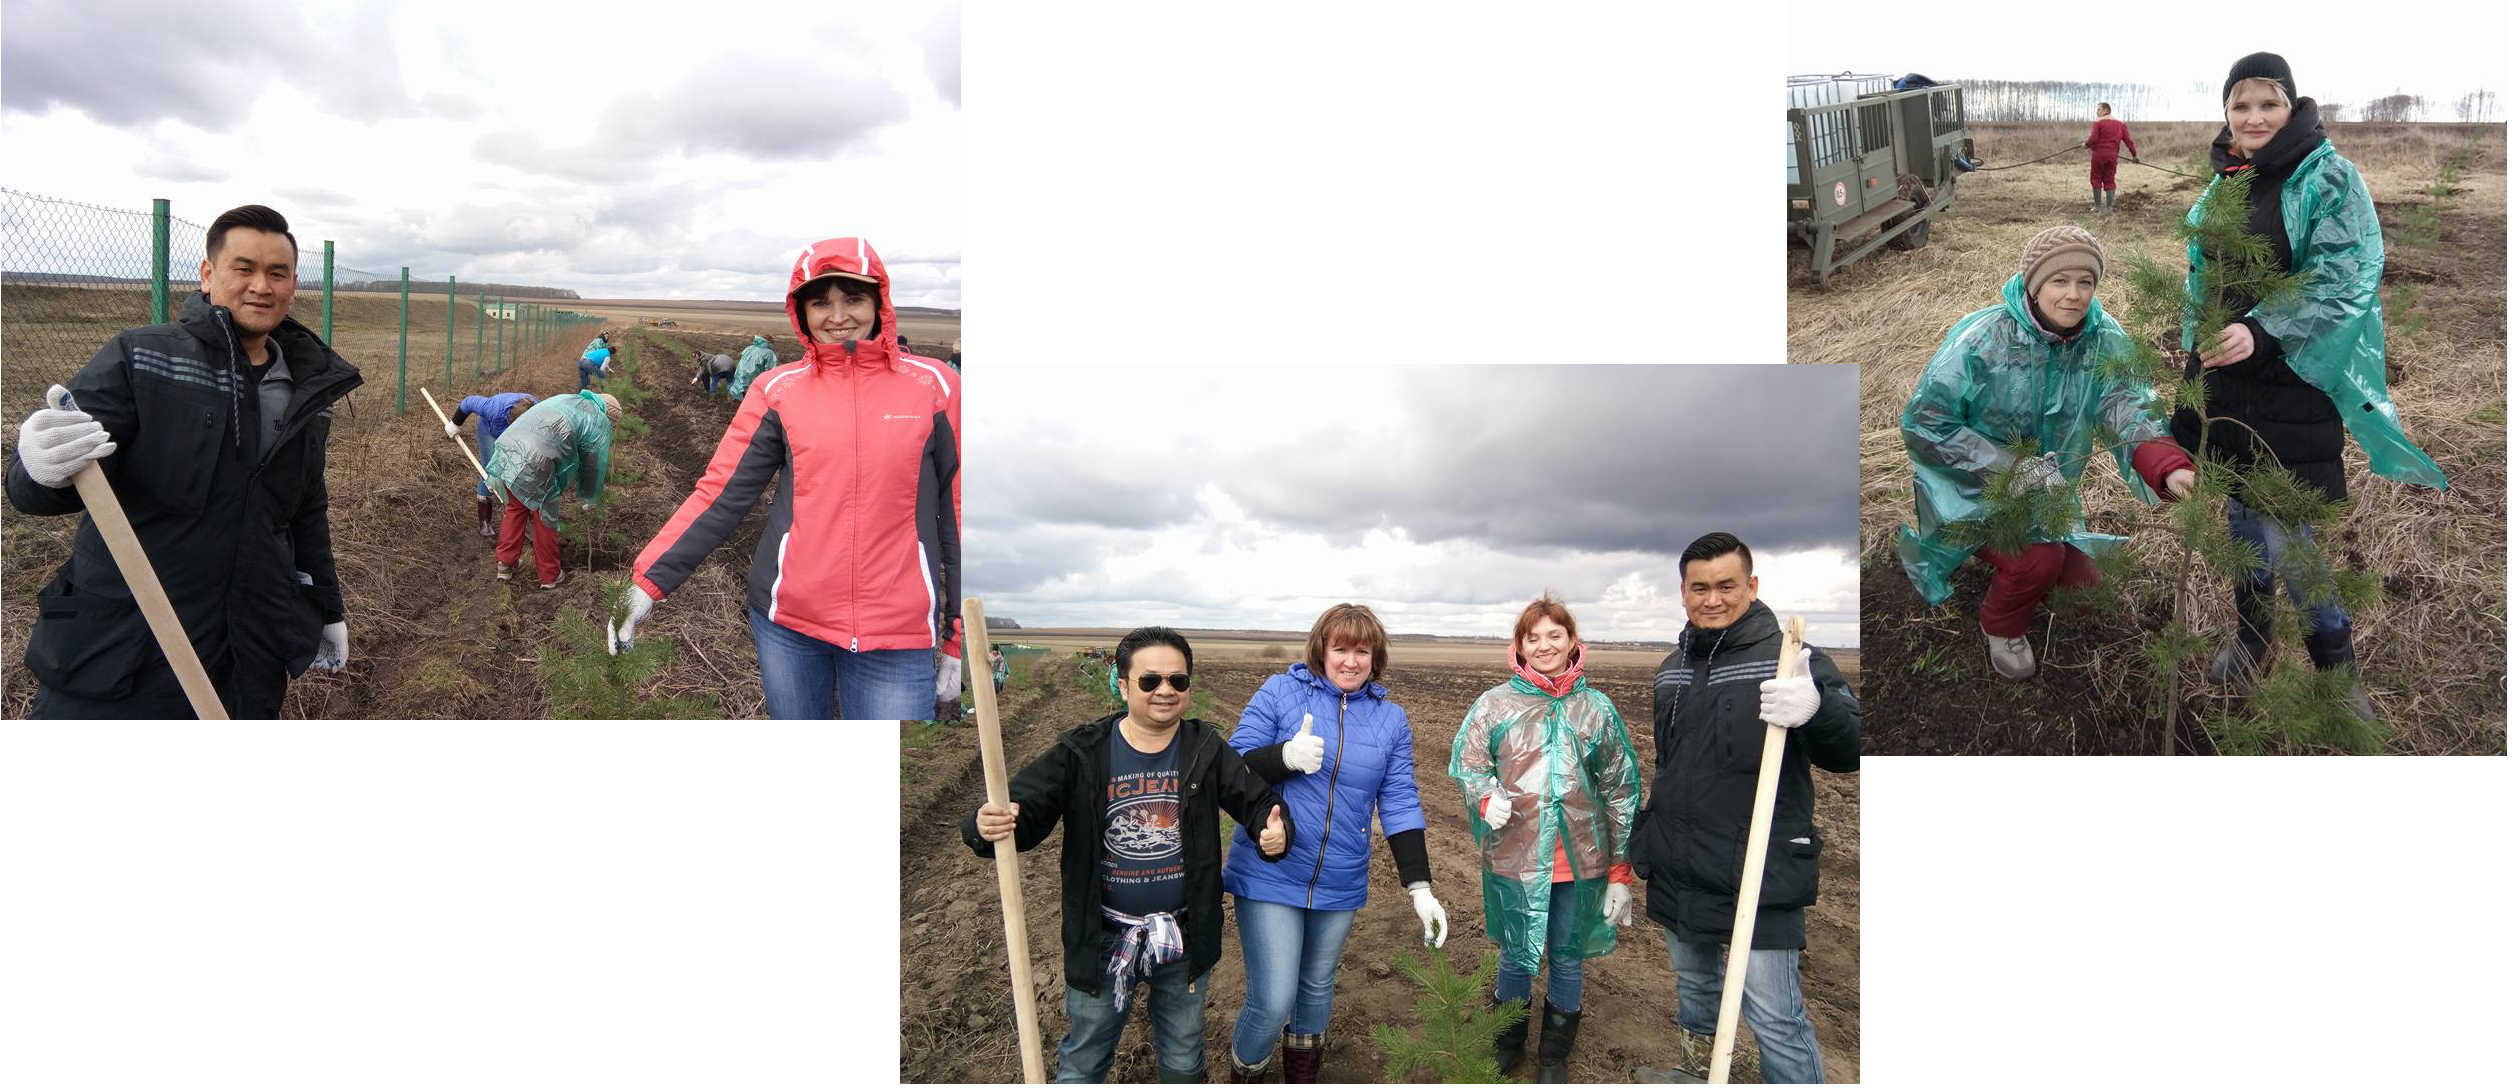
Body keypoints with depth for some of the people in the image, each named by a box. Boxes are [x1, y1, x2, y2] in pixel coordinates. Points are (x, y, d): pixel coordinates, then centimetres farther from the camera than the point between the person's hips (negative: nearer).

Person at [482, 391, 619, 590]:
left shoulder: (567, 401, 31)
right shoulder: (599, 421, 10)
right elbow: (595, 466, 15)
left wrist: (558, 489, 46)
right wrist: (587, 500, 31)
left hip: (505, 449, 7)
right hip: (534, 464, -7)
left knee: (516, 507, 25)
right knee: (545, 519, 9)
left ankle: (505, 563, 30)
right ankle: (549, 576, 21)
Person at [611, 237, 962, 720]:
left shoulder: (932, 385, 0)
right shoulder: (778, 390, 3)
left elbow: (955, 512, 3)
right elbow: (720, 495, 1)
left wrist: (957, 639, 4)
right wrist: (649, 581, -10)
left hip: (898, 635, -1)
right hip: (787, 622, 2)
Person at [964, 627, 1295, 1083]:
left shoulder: (1206, 750, -5)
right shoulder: (1081, 752, -11)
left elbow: (1259, 801, -2)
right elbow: (1025, 812, -13)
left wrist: (1276, 832, -25)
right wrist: (989, 826, -36)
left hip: (1184, 938, 2)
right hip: (1102, 939, -2)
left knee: (1184, 1061, 23)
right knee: (1082, 1063, 15)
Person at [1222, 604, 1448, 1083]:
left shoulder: (1391, 719, 3)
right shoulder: (1280, 692, -6)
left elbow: (1400, 804, 1)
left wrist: (1419, 886, -5)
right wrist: (1287, 755, -27)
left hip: (1339, 883, 4)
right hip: (1270, 877, -4)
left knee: (1317, 988, 21)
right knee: (1273, 1001, -9)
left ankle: (1302, 1076, 47)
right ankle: (1244, 1074, 22)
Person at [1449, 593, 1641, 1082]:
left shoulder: (1597, 708, 2)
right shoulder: (1494, 704, -2)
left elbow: (1621, 791, 5)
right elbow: (1465, 764, 4)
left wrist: (1621, 871, 3)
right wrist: (1487, 798, -19)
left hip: (1581, 860, 1)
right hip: (1515, 857, -1)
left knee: (1568, 956, 13)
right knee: (1516, 954, 13)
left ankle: (1555, 1054, 34)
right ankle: (1507, 1042, 37)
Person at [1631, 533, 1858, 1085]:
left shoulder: (1790, 659, -10)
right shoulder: (1672, 667, 10)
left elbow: (1848, 750, -19)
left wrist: (1816, 708, -40)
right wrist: (1643, 845, 24)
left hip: (1758, 879, -6)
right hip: (1677, 875, 7)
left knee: (1776, 1020, -5)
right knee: (1694, 991, 22)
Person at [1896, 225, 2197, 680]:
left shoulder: (2104, 340, -12)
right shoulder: (1981, 338, -25)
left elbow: (2129, 407, -28)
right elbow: (1923, 425, -24)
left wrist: (2169, 468, -49)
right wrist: (2011, 468, -30)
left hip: (2046, 490, 6)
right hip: (1970, 491, -6)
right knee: (2039, 559, -29)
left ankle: (2002, 563, 36)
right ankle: (2002, 626, 4)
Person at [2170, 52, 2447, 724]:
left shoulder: (2330, 180, -9)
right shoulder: (2220, 189, 10)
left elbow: (2343, 278, -18)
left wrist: (2262, 331, -29)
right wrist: (2197, 353, 20)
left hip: (2295, 381, -6)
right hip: (2225, 377, 6)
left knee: (2283, 532, -6)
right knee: (2242, 509, 15)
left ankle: (2336, 661, 14)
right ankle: (2252, 633, 32)